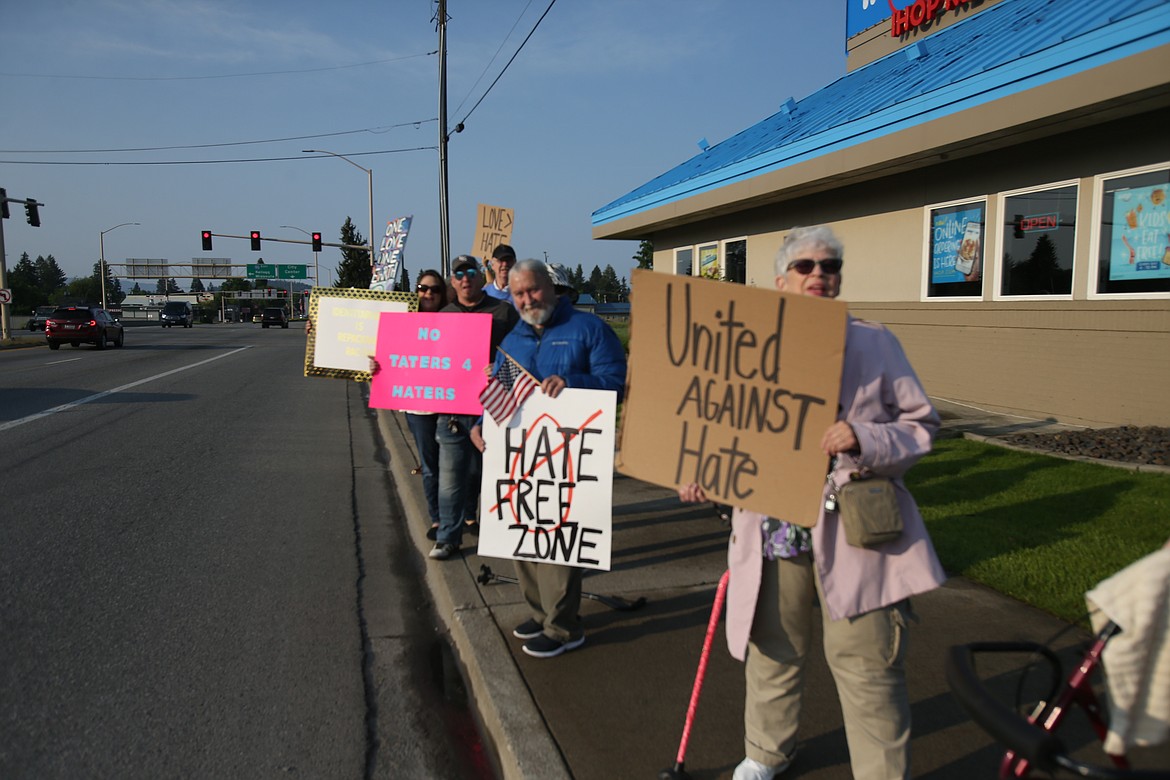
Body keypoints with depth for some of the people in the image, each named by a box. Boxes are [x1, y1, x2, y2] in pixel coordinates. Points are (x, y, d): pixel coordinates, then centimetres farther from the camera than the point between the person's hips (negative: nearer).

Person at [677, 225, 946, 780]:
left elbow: (921, 425, 2)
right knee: (771, 649, 18)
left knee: (865, 663, 2)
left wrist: (865, 440, -17)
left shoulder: (874, 344, 2)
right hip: (773, 528, 3)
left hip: (855, 530, -2)